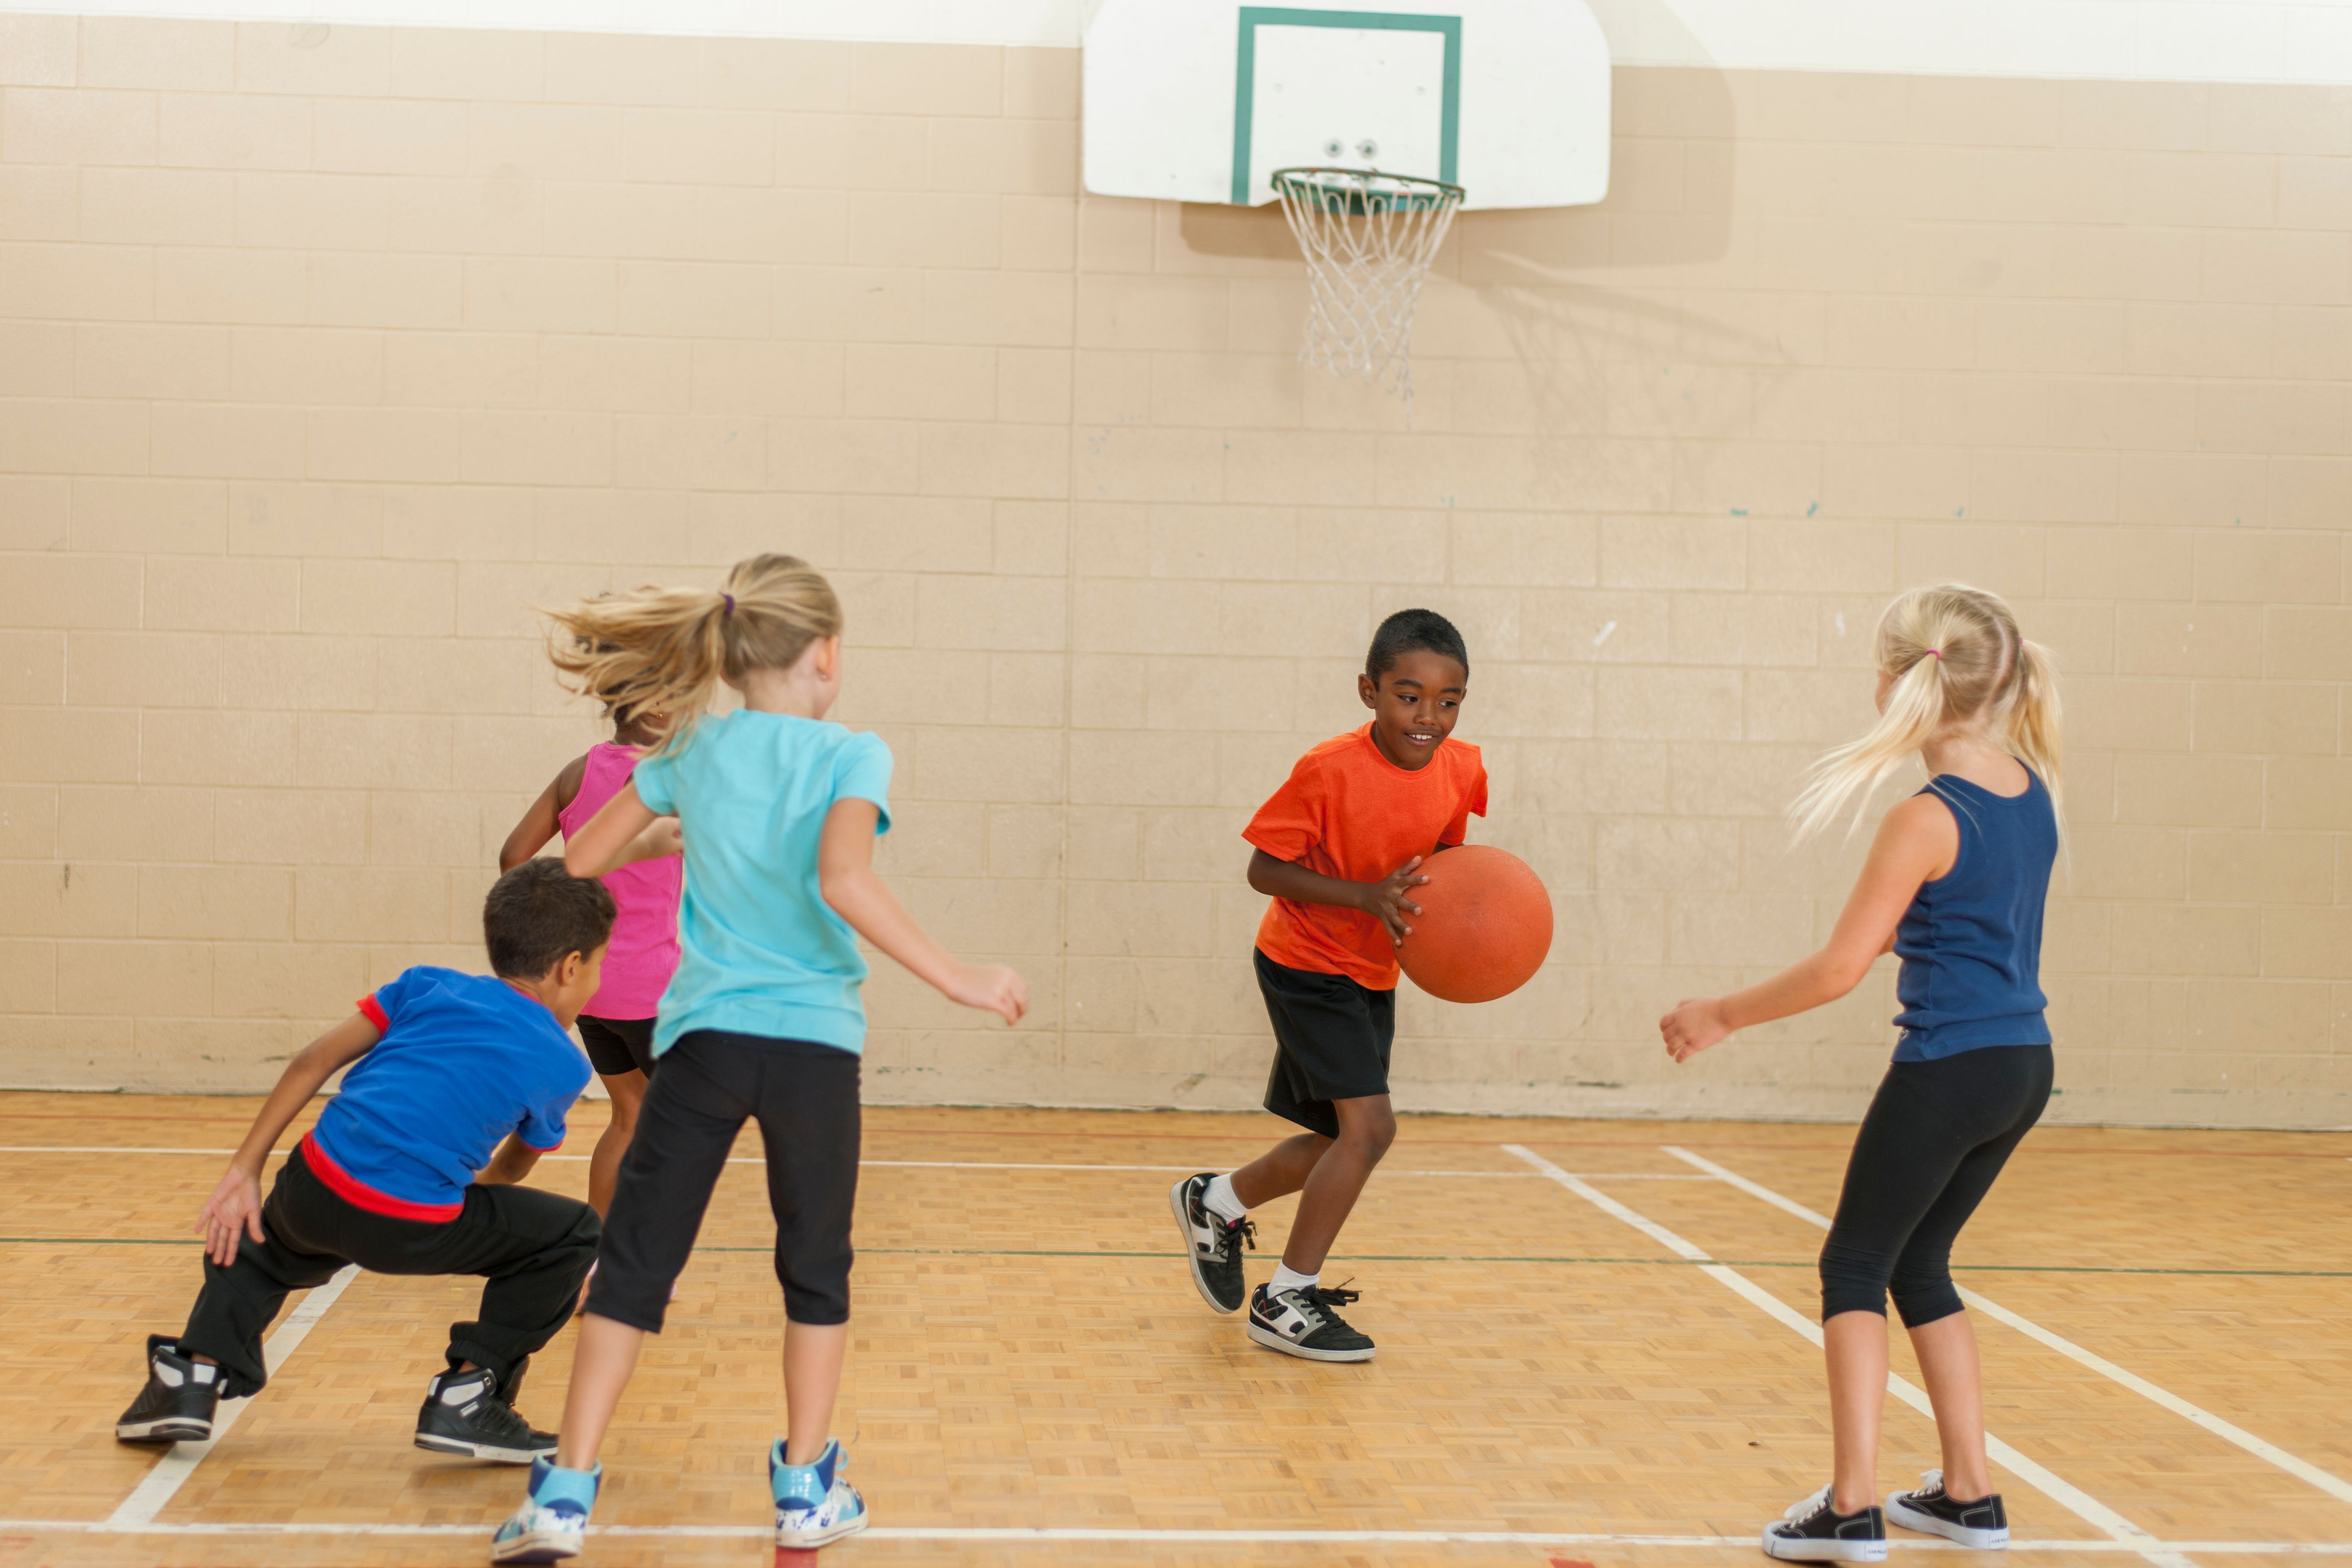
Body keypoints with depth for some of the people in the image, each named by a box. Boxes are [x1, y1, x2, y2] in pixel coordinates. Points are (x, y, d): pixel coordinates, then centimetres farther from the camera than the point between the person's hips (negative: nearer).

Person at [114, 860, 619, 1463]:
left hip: (315, 1188, 4)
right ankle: (468, 1396, 9)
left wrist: (244, 1171, 16)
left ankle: (198, 1371, 17)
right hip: (414, 1230, -4)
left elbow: (314, 1061, 13)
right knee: (576, 1234, 16)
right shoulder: (562, 1064, 12)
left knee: (258, 1242, 39)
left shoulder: (432, 985, 19)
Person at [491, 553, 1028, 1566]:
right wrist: (953, 978, -20)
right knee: (816, 1269, 15)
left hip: (704, 1037, 2)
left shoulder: (694, 751, 6)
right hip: (814, 1042, -2)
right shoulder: (851, 756, -6)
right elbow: (843, 881, -23)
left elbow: (582, 859, 12)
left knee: (635, 1262, 7)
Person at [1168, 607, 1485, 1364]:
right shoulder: (1330, 770, -26)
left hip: (1372, 975, 7)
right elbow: (1265, 869, -20)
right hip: (1307, 966, -7)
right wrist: (1368, 897, -31)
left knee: (1343, 1142, 14)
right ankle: (1286, 1301, -4)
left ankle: (1218, 1201, 41)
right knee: (1369, 1124, -18)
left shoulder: (1462, 771, -8)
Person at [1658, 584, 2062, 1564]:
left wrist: (1723, 1016, -6)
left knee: (1856, 1264, 2)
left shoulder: (1929, 819, -17)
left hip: (1949, 1069, -8)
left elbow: (1839, 971, -15)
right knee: (1918, 1263, 20)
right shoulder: (2030, 786, 6)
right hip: (2024, 1066, 8)